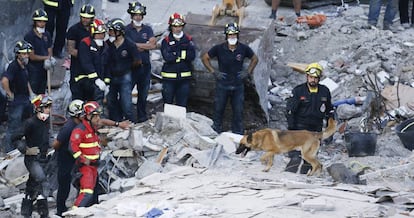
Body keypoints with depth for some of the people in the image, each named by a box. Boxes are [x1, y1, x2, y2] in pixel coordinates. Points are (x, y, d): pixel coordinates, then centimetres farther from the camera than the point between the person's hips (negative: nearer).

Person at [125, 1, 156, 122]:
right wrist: (145, 46, -10)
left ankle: (142, 115, 21)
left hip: (145, 66, 4)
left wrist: (137, 45, -10)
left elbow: (153, 44, -4)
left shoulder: (147, 30, 10)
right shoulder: (127, 30, -3)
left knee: (143, 92, 11)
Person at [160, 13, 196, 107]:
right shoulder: (166, 41, -1)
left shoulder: (188, 40, 5)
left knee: (182, 105, 8)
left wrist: (175, 54, -12)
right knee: (168, 104, 4)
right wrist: (183, 54, -9)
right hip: (169, 77, -2)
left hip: (184, 77, 2)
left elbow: (192, 56, -9)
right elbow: (167, 57, -16)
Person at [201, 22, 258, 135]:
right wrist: (213, 71, -2)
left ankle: (238, 133, 13)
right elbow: (205, 58, 4)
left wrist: (248, 71, 4)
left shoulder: (244, 49, -3)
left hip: (238, 86, 1)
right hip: (222, 85, -1)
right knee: (218, 109, 4)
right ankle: (216, 132, 14)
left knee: (238, 111, 3)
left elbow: (255, 59, 14)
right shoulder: (219, 48, -7)